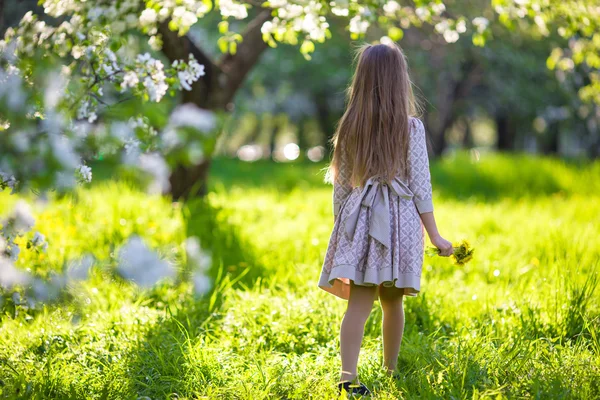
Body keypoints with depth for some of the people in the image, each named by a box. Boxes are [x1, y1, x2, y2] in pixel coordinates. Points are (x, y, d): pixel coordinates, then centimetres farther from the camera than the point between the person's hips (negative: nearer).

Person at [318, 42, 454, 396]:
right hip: (399, 220, -1)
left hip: (359, 219, 1)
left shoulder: (350, 126, 2)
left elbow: (341, 184, 6)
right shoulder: (411, 127, -5)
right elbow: (420, 187, -5)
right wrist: (435, 236, 1)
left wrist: (342, 226, 18)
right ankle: (391, 369, 28)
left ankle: (348, 376, -18)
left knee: (359, 303, -4)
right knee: (392, 301, 14)